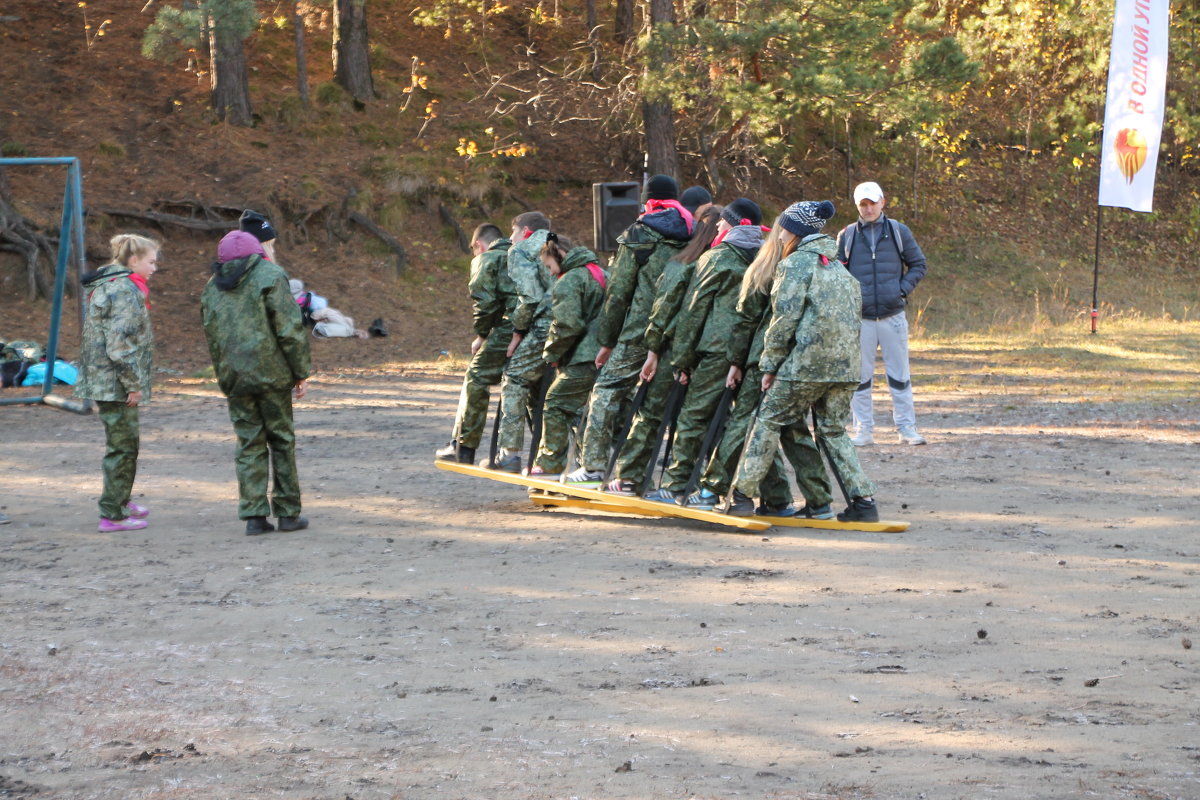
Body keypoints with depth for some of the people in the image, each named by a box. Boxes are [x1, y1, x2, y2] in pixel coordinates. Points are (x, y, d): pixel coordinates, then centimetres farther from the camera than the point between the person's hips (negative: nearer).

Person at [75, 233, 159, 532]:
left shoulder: (105, 286, 14)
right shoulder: (126, 291, -18)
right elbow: (120, 342, -24)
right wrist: (133, 383, -18)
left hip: (102, 380, 10)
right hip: (117, 382, -10)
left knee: (126, 441, 22)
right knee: (122, 446, -3)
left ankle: (121, 501, 34)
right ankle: (113, 515, 2)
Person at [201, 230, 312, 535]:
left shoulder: (212, 288, 11)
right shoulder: (270, 276, -6)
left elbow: (212, 340, 15)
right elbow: (290, 330, -10)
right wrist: (301, 372, -4)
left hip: (234, 379, 4)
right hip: (271, 373, -4)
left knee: (249, 445, 7)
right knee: (281, 441, 7)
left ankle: (254, 515, 1)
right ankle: (288, 513, 8)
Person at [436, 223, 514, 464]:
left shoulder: (487, 259, 7)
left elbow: (484, 301, -6)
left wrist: (480, 335, 6)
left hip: (506, 331, -5)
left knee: (476, 381, 6)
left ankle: (463, 447, 6)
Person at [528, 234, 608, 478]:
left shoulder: (568, 282, -11)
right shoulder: (601, 274, 19)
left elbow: (567, 324, -20)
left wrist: (551, 353, -6)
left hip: (581, 359, -9)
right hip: (603, 355, 9)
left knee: (555, 405, 1)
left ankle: (549, 465, 5)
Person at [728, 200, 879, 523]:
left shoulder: (797, 263, -5)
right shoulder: (838, 267, 19)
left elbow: (785, 318, -10)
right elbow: (855, 311, 19)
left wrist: (769, 365, -4)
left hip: (805, 363, -7)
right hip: (845, 365, 7)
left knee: (768, 423, 3)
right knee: (834, 431, 14)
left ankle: (742, 496, 3)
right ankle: (864, 499, 4)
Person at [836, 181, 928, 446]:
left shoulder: (899, 232, 6)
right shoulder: (847, 236, 7)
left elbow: (918, 264, 11)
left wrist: (903, 289, -3)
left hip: (893, 315, 0)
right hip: (859, 317, 0)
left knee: (899, 374, 3)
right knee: (860, 375, 1)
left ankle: (906, 427, 9)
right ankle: (863, 429, 7)